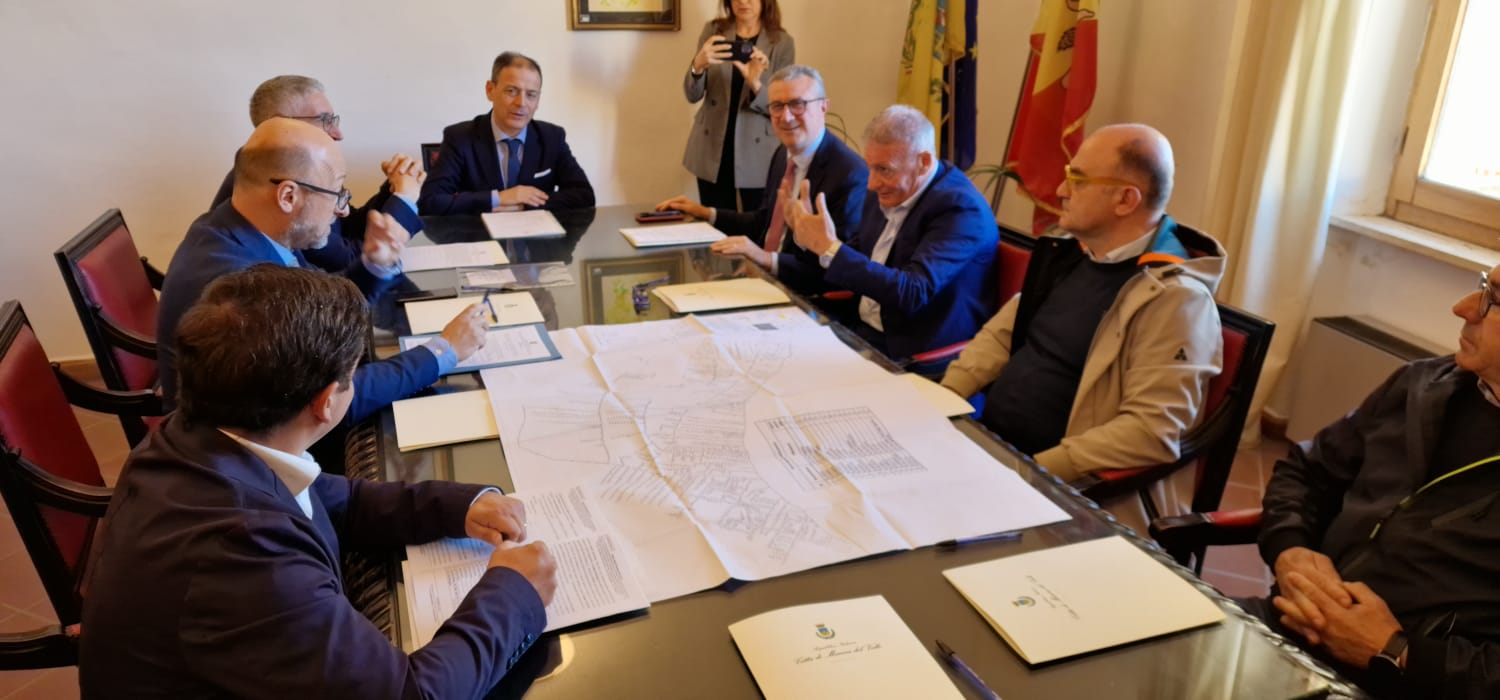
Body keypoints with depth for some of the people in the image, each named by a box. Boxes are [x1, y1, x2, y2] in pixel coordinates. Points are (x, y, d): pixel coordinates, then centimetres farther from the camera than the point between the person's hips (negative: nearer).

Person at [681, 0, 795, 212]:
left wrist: (755, 84, -25)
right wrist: (698, 65, -23)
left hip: (757, 155, -2)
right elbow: (692, 96, -2)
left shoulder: (782, 43, -3)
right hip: (712, 151, 2)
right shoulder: (712, 31, 2)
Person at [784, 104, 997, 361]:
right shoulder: (883, 196, 6)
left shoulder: (961, 208, -17)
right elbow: (849, 271, 16)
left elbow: (912, 294, -27)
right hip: (860, 330, 7)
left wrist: (829, 248, -26)